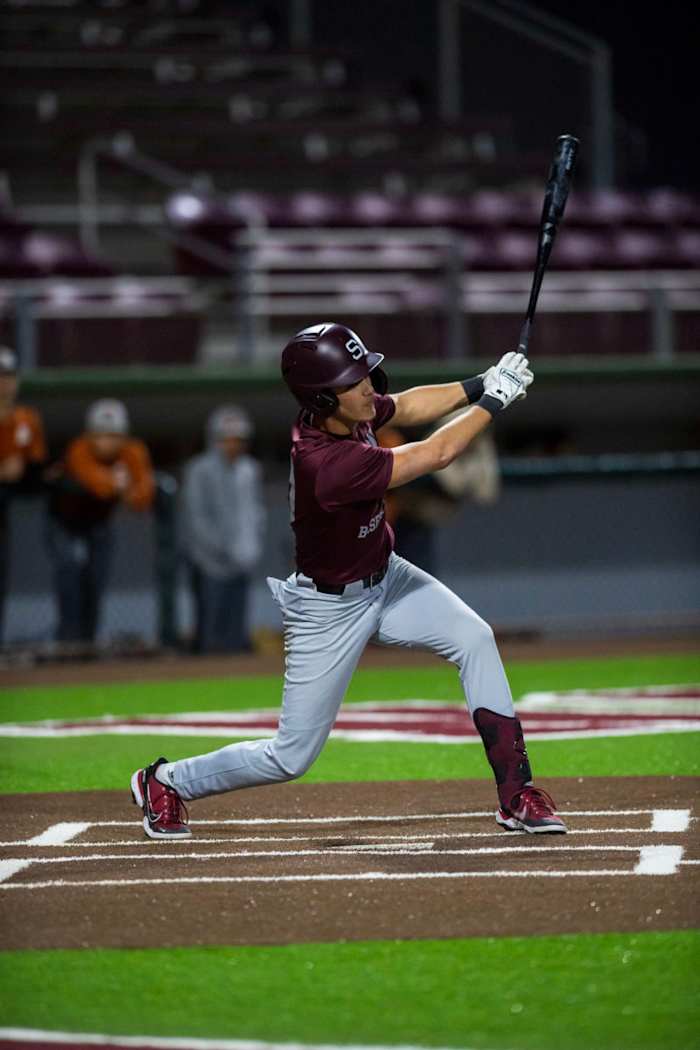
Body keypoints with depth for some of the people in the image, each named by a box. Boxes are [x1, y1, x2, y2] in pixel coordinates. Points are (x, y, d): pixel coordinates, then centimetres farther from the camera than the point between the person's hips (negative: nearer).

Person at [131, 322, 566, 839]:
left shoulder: (346, 409, -14)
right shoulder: (328, 463, -38)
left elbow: (405, 407, 7)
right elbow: (435, 454, -31)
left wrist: (481, 384, -6)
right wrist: (495, 399, -20)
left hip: (384, 576, 8)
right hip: (330, 610, -8)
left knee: (474, 638, -9)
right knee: (291, 757, 2)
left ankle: (516, 794, -3)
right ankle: (165, 782, 25)